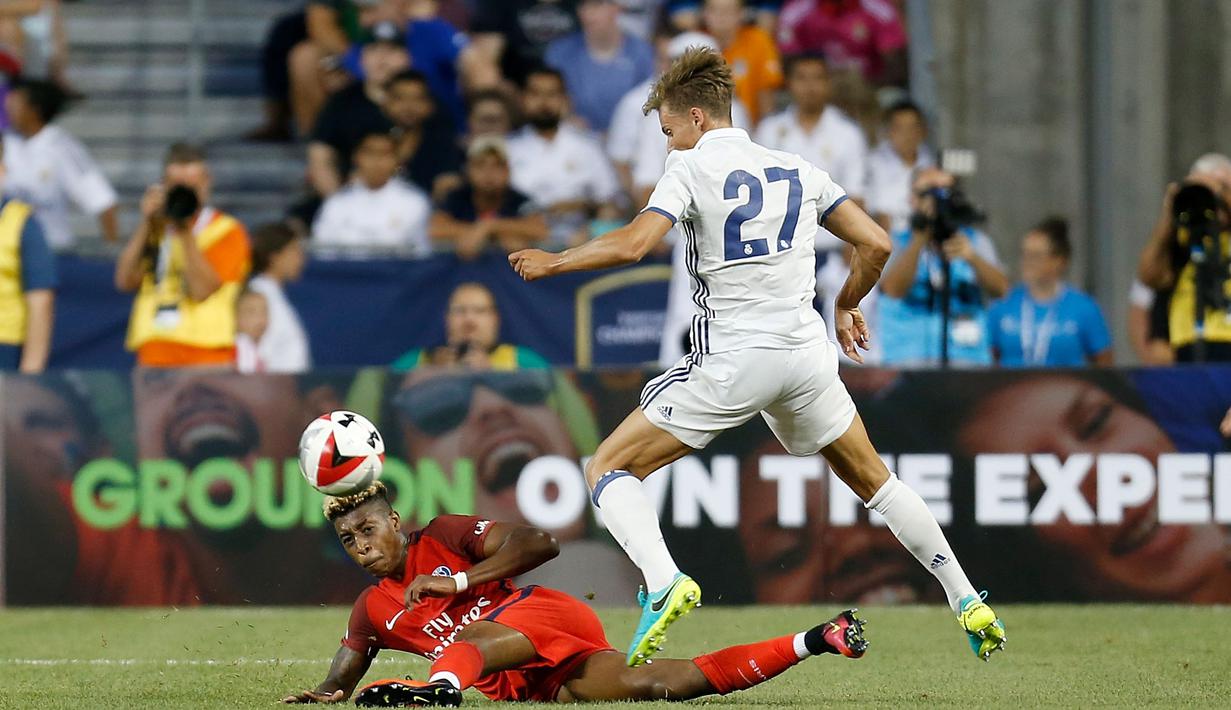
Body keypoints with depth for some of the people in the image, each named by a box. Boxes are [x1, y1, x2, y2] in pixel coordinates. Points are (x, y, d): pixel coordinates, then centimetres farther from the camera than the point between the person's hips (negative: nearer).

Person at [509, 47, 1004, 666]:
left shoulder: (692, 167, -3)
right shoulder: (798, 170, 12)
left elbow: (633, 244, -16)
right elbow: (875, 245, 12)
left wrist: (552, 261, -2)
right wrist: (846, 306, 30)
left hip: (732, 359, -5)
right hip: (807, 352, 6)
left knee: (608, 469, 2)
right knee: (871, 478, 25)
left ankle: (663, 581, -23)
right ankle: (967, 603, 21)